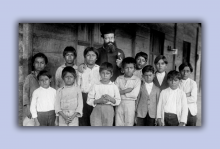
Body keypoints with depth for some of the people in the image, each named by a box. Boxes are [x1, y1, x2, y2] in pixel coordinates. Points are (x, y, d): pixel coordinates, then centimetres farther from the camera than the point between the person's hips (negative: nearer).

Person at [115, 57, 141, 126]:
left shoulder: (137, 80, -3)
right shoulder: (119, 79, 4)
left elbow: (134, 94, -13)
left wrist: (121, 92, -8)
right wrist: (126, 91, -14)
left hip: (130, 104, -2)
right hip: (119, 104, 2)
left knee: (129, 125, 6)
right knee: (118, 125, 8)